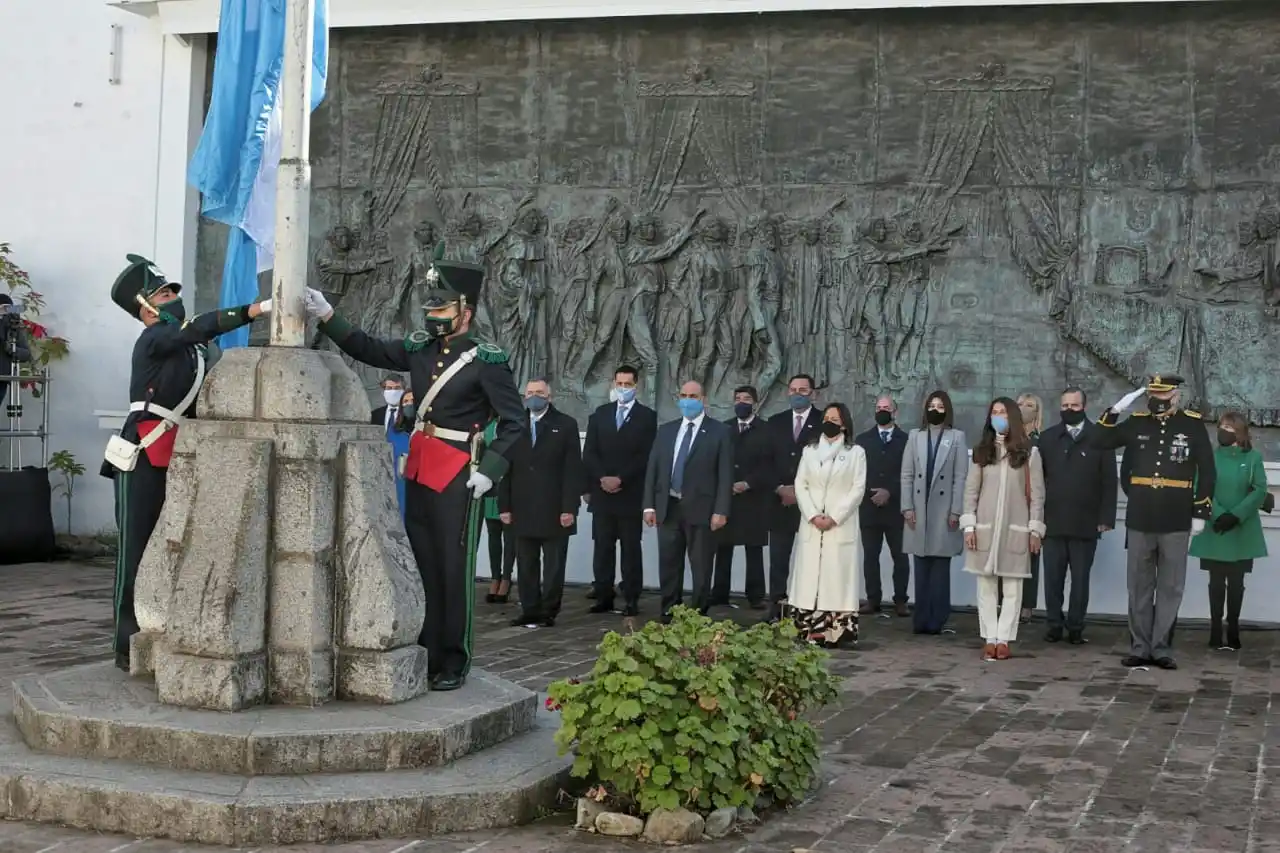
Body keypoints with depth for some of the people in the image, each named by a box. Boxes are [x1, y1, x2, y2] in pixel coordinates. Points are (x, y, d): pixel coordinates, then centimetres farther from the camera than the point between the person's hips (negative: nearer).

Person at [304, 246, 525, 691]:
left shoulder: (487, 361, -9)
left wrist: (488, 470, -14)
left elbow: (514, 421, -7)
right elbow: (368, 349, 9)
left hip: (458, 479, -6)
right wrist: (327, 316, -3)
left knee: (453, 571, 1)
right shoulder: (419, 349, 8)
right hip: (418, 474, 6)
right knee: (421, 567, 12)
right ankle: (425, 654, 22)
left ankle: (453, 663, 11)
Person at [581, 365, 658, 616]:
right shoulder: (600, 414, 12)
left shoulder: (647, 416, 2)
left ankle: (631, 599, 2)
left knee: (631, 548, 0)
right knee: (602, 547, 3)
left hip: (631, 494, -3)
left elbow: (646, 456, -6)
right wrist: (602, 478, -9)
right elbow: (589, 453, 7)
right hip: (602, 492, 3)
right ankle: (604, 597, 7)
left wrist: (620, 479, -13)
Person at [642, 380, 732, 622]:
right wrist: (649, 505, 2)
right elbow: (652, 469, 11)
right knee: (668, 566, 7)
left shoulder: (719, 432, 1)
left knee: (701, 568, 2)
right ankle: (669, 615, 16)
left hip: (701, 509, -4)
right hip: (668, 508, 4)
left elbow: (725, 474, -4)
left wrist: (720, 511, -12)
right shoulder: (666, 430, 13)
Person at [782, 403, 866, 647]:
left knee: (837, 578, -5)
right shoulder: (810, 450, 13)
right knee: (808, 578, -1)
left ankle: (837, 633, -6)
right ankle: (806, 633, -1)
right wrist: (813, 516, -8)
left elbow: (858, 489, -2)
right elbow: (800, 485, 7)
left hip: (841, 526, -3)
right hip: (811, 526, 3)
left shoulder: (856, 452, 5)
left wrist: (834, 518, -12)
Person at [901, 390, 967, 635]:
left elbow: (960, 477, -2)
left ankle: (936, 620, 4)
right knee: (922, 568, 4)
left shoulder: (956, 437, 2)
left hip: (944, 511, -2)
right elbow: (906, 475, 7)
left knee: (940, 568, 1)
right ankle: (921, 619, 7)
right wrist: (907, 507, -1)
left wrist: (956, 511, -8)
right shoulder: (915, 436, 9)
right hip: (919, 511, 2)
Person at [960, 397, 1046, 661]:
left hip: (1016, 528, -1)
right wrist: (969, 526, -1)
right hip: (985, 527, 2)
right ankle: (990, 639, 7)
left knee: (1012, 588, 0)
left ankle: (1004, 639, 4)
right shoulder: (981, 451, 8)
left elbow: (1037, 494, 3)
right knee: (986, 586, 3)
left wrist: (1035, 529, -2)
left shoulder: (1028, 452, 4)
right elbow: (971, 490, 6)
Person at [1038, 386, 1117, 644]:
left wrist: (1106, 517, -7)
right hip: (1052, 521, 2)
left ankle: (1076, 627, 13)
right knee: (1053, 577, 4)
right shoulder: (1047, 437, 9)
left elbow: (1109, 481, -2)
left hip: (1086, 522, -2)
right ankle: (1055, 624, 13)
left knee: (1080, 579, 5)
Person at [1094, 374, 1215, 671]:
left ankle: (1161, 649, 11)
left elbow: (1206, 471, 0)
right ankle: (1139, 648, 14)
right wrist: (1115, 411, -2)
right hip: (1140, 520, 2)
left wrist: (1200, 513, -3)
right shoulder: (1138, 422, 5)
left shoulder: (1193, 424, -1)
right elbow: (1102, 441, 12)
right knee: (1139, 588, 7)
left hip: (1176, 523, -2)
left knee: (1170, 589, 4)